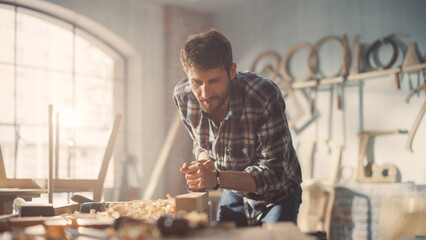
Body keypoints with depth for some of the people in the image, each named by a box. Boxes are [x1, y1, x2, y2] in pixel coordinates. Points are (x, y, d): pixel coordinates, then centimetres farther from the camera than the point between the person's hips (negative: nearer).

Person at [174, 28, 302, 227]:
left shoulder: (264, 95, -33)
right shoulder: (183, 96, -17)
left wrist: (216, 179, -43)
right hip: (233, 194, 4)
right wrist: (204, 160, -20)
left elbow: (274, 173, -32)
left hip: (275, 197, -4)